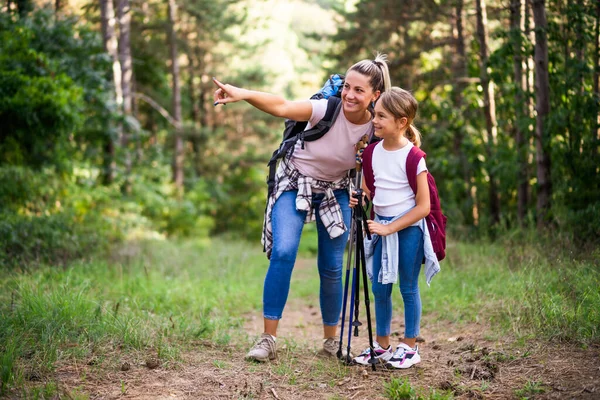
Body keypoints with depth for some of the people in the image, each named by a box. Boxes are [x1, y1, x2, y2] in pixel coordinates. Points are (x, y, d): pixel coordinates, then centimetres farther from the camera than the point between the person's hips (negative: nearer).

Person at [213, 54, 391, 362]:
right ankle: (268, 339, -16)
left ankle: (331, 340, 25)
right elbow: (283, 107, -42)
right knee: (283, 252, -22)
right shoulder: (327, 110, -25)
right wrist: (243, 94, -57)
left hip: (336, 192, 3)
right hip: (295, 185, -3)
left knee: (332, 268, 5)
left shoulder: (375, 129, -13)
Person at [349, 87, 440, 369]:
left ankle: (409, 347, 16)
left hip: (409, 228, -6)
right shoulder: (372, 152, 1)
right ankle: (382, 345, 23)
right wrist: (358, 199, -8)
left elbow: (423, 206, -16)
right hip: (382, 226, 6)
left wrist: (390, 228, -17)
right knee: (380, 287, 10)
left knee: (408, 288, 4)